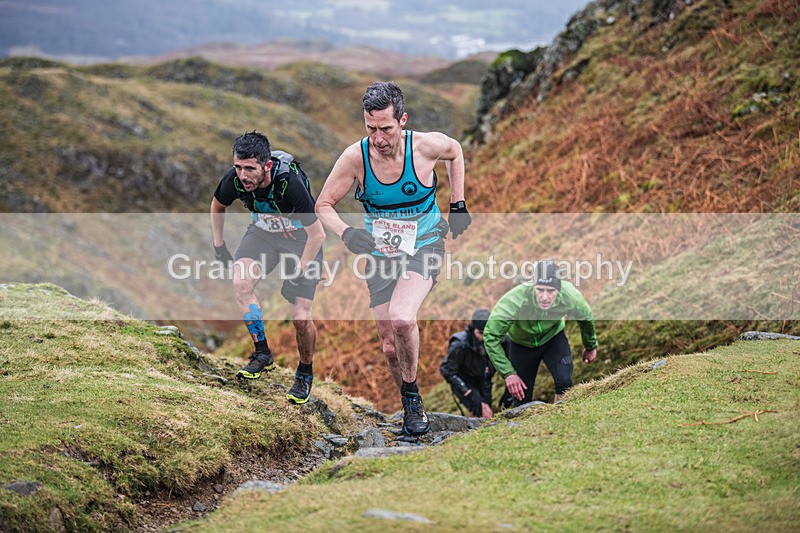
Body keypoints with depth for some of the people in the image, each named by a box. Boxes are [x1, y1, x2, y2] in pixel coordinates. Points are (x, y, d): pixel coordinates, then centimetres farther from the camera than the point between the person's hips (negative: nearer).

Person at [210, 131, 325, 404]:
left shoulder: (291, 183, -36)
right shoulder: (234, 179, -23)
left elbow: (317, 234, -25)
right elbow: (217, 205, 4)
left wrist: (301, 272, -22)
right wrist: (219, 245, 4)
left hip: (301, 238, -4)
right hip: (263, 232, 4)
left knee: (301, 319, -13)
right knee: (240, 282, -25)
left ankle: (305, 373, 16)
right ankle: (262, 352, -8)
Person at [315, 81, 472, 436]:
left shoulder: (427, 145, -18)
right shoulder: (355, 157, -16)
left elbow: (455, 152, 8)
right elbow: (324, 204, -4)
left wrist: (458, 205, 5)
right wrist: (346, 233, -23)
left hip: (424, 247, -3)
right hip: (380, 255, 3)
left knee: (401, 319, -30)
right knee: (390, 346, 3)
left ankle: (411, 392, -4)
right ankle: (411, 410, 30)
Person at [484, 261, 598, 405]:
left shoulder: (570, 297, -31)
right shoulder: (515, 300, -40)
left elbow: (586, 318, -6)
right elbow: (491, 336, -31)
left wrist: (591, 347, 11)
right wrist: (508, 373, -34)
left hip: (553, 338, 1)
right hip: (521, 343, -1)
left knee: (565, 382, -22)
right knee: (521, 400, 2)